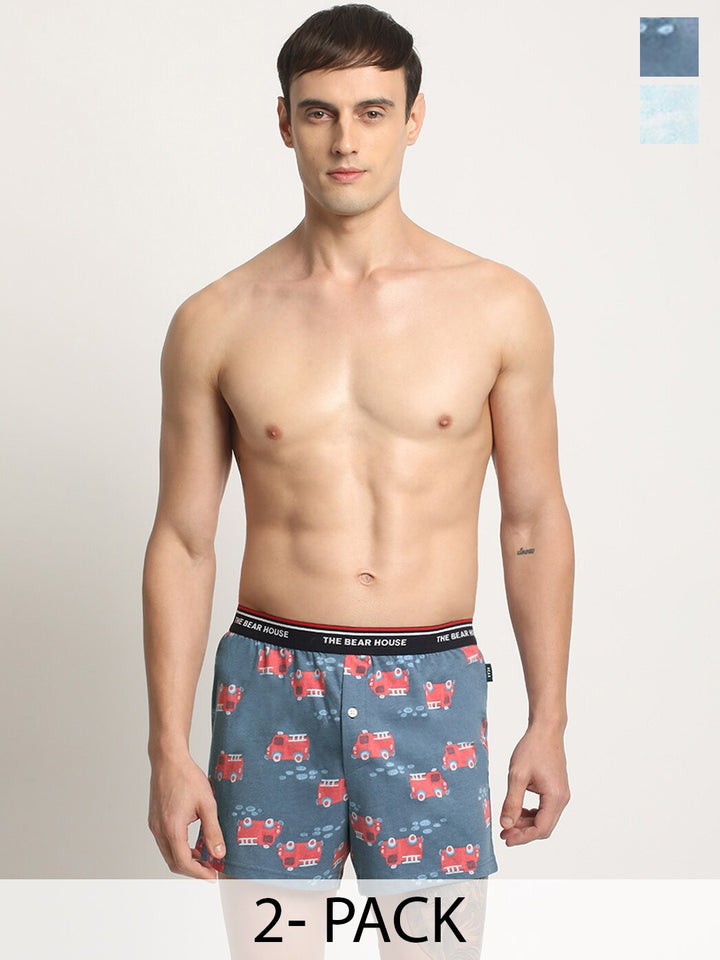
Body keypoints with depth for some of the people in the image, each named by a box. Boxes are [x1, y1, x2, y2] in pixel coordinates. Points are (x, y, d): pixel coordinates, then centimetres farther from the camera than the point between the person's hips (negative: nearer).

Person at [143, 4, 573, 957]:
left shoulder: (499, 305, 0)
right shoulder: (216, 322, 0)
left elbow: (535, 521, 5)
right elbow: (183, 541, 3)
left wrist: (548, 723, 4)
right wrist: (169, 748, -1)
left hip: (432, 690, 0)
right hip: (270, 686, 1)